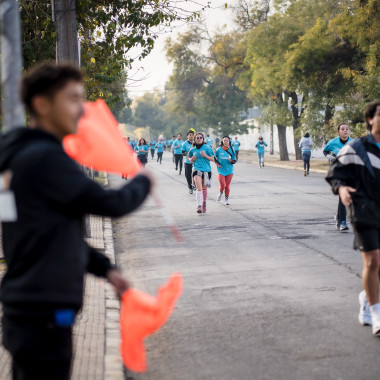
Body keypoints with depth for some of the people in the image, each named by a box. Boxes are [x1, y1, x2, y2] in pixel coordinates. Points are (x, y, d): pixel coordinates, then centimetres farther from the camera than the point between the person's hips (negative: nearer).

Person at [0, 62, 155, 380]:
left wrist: (104, 268, 16)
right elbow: (111, 204, -17)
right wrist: (143, 182, 4)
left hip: (26, 312, 10)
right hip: (43, 316, -10)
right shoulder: (44, 157, -18)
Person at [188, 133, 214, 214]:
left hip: (206, 170, 0)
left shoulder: (207, 148, -2)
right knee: (199, 188, -16)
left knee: (204, 188, 12)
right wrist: (192, 159, -3)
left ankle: (204, 204, 31)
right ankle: (199, 206, -22)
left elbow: (212, 159, -1)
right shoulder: (193, 149, 6)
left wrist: (205, 155, -16)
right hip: (196, 169, 0)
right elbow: (189, 158, 20)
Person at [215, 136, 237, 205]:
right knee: (222, 185, -11)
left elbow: (235, 161, 6)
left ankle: (227, 198, 21)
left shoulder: (231, 150, 1)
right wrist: (218, 164, -5)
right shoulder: (218, 150, -2)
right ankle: (220, 193, 23)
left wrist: (231, 161, -16)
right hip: (221, 170, -1)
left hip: (229, 171, 1)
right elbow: (214, 158, 12)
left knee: (227, 185, 3)